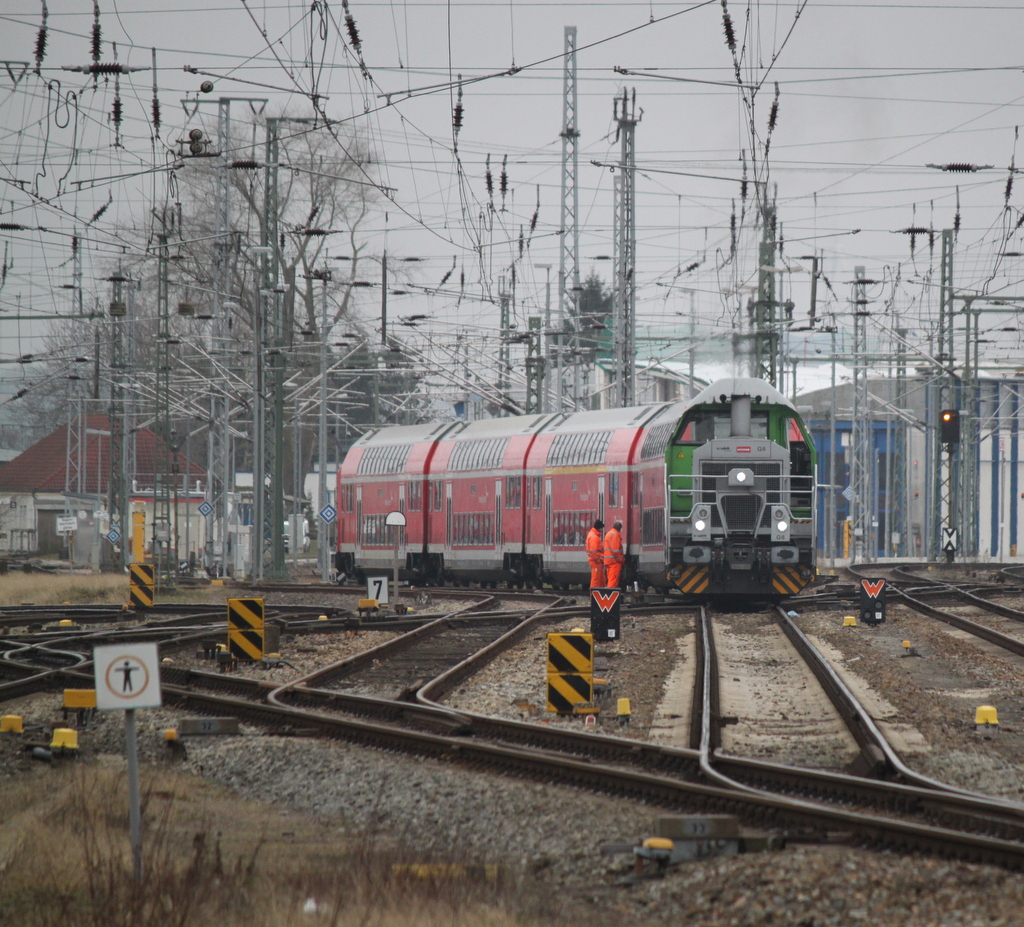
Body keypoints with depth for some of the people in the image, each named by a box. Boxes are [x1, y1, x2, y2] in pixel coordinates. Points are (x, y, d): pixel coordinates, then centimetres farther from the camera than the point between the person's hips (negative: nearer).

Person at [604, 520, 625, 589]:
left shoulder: (608, 534, 22)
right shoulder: (615, 534, -9)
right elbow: (615, 549, -17)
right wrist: (621, 559, -12)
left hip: (608, 560, 10)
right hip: (614, 561, -10)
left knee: (610, 579, 13)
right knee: (613, 579, -12)